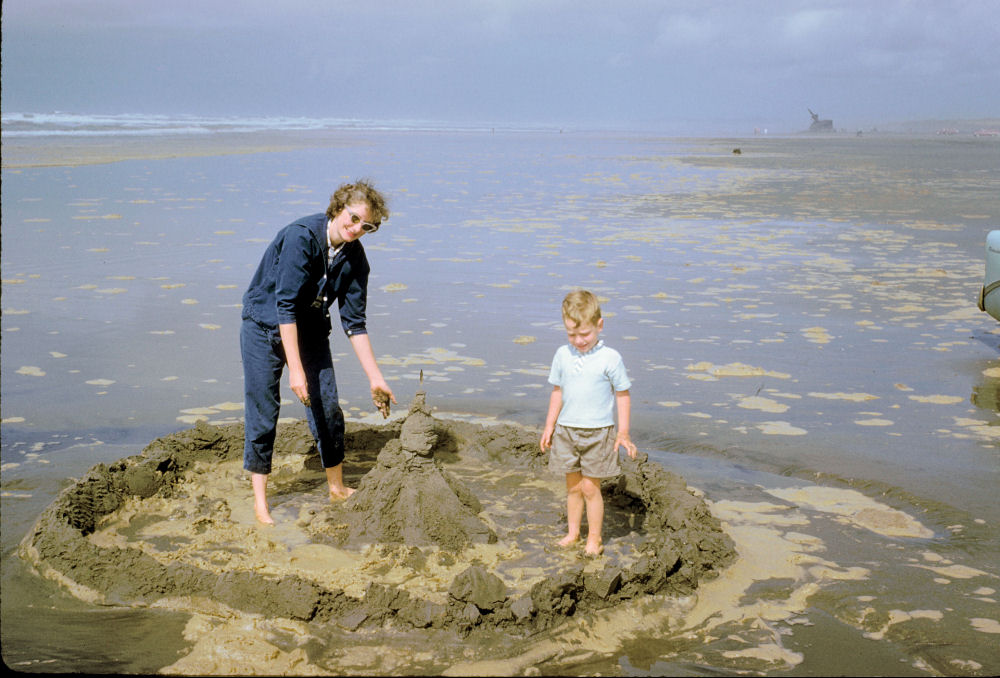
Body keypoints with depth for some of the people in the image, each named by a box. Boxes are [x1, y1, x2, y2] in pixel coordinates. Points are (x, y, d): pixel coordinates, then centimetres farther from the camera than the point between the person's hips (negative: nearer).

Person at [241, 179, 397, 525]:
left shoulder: (355, 259, -10)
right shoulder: (300, 236, -28)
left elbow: (354, 323, -5)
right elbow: (285, 306, -30)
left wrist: (375, 378, -8)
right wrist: (295, 369, -32)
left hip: (310, 330, 5)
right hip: (265, 325, -5)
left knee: (328, 408, 5)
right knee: (263, 412, -4)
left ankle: (337, 487, 23)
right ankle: (260, 501, 8)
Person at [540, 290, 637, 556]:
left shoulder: (610, 358, -10)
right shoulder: (563, 355, 1)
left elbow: (623, 394, -3)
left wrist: (623, 433, -6)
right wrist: (549, 426, 11)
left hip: (597, 432, -4)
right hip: (566, 430, 4)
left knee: (590, 487, 0)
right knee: (573, 486, 13)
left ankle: (594, 539, 15)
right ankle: (572, 532, 27)